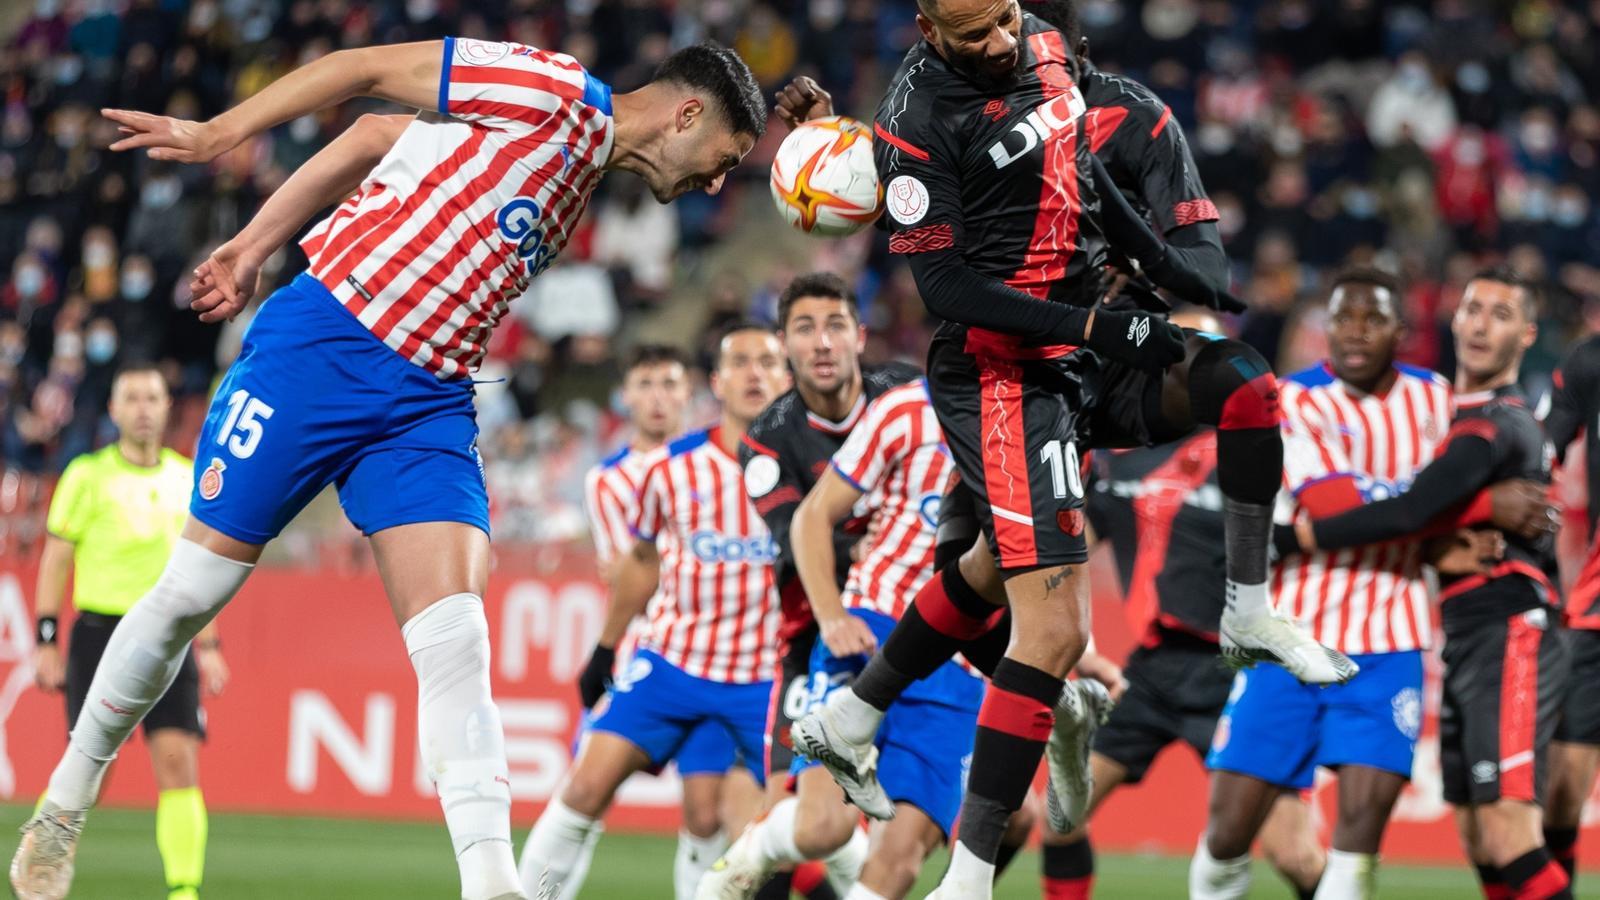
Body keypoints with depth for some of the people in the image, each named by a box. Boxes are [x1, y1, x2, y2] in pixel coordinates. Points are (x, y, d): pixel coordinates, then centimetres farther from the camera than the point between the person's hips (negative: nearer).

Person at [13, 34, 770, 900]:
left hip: (428, 400, 7)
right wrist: (219, 133, -11)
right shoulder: (553, 91, -7)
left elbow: (374, 138, 19)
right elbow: (367, 68, -7)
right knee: (192, 591, 1)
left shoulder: (583, 175, 17)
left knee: (454, 642, -10)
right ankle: (63, 807, 20)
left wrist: (255, 243, 14)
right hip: (320, 340, -7)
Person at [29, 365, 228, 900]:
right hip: (101, 631, -3)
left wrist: (209, 645, 15)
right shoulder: (87, 475, 1)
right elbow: (55, 560, 1)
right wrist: (46, 641, -4)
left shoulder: (186, 477, 12)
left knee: (178, 759, -10)